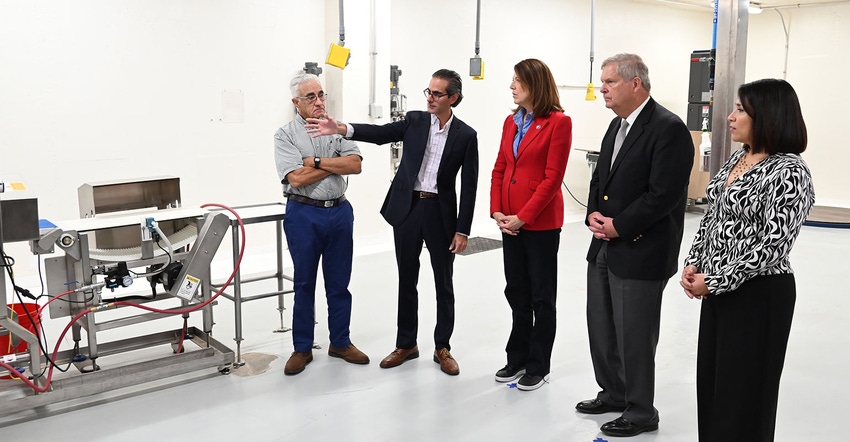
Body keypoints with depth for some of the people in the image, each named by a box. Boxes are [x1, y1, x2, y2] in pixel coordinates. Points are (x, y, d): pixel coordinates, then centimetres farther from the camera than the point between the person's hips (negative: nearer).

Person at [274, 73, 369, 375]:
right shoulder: (285, 135, -3)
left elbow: (355, 165, -7)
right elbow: (297, 178, -16)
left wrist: (315, 161, -13)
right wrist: (336, 164, -8)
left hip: (339, 212, 3)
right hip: (303, 214, -3)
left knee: (339, 282, 11)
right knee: (304, 284, 7)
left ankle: (340, 342, 25)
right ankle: (302, 348, 20)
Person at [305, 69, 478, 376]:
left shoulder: (466, 135, -4)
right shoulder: (414, 122, 3)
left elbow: (469, 186, -5)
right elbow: (380, 133, -10)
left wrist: (462, 230, -8)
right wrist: (340, 129, -26)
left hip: (441, 213, -2)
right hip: (407, 209, 2)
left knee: (443, 284, 8)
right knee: (407, 281, 11)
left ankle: (442, 348, 22)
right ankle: (406, 344, 25)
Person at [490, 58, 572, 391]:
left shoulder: (558, 123, -10)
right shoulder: (511, 121, 10)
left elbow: (552, 178, -15)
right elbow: (500, 169, 10)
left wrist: (523, 217, -16)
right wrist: (496, 211, -2)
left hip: (541, 222, -6)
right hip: (510, 221, 6)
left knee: (541, 296, 7)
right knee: (516, 292, 15)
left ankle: (539, 367, 19)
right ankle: (518, 359, 29)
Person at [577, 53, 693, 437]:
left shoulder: (668, 129, -15)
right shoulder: (617, 125, 13)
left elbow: (663, 194, -21)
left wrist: (619, 226, -16)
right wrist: (594, 214, 1)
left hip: (641, 252, -9)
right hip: (604, 246, 9)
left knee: (634, 335, 3)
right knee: (601, 327, 17)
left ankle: (640, 412, 21)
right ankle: (613, 393, 36)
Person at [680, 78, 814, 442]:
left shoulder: (789, 172, -17)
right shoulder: (737, 159, 9)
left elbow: (772, 245, -21)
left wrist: (715, 281, -17)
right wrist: (693, 264, 2)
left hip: (758, 293, -8)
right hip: (718, 287, 8)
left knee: (743, 385, 5)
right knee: (711, 377, 17)